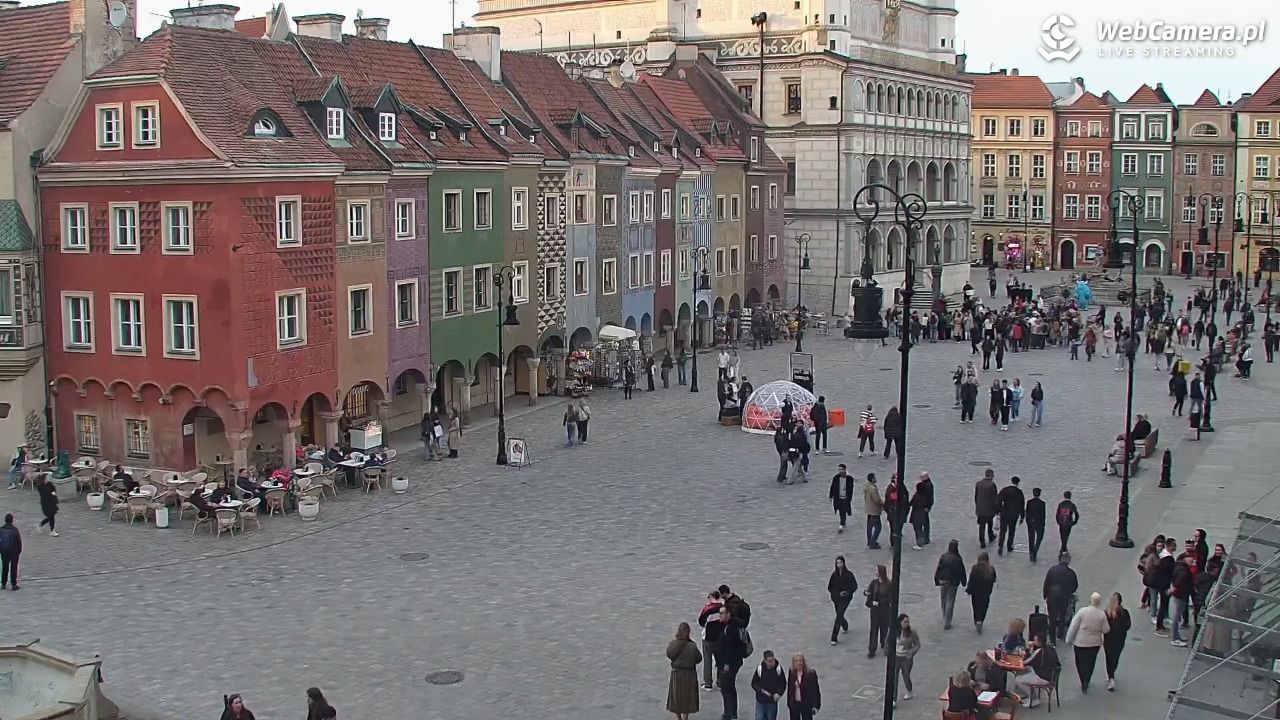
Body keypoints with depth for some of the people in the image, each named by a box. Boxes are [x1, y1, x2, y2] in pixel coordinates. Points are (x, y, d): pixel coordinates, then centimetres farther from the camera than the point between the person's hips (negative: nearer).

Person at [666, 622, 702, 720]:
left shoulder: (672, 644, -15)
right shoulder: (692, 646, -23)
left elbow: (669, 655, 1)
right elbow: (699, 659, -10)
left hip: (675, 673, 3)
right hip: (689, 674, -3)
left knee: (676, 695, 20)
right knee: (687, 697, 14)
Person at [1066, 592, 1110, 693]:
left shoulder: (1082, 611, -16)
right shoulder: (1102, 614, -11)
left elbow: (1073, 627, -13)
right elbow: (1106, 630, -7)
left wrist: (1069, 639, -2)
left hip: (1080, 643, -2)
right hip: (1095, 643, 2)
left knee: (1080, 663, 13)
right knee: (1090, 663, 18)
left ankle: (1084, 682, 11)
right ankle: (1086, 681, 15)